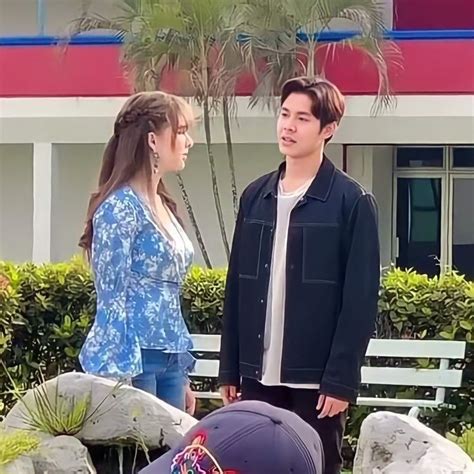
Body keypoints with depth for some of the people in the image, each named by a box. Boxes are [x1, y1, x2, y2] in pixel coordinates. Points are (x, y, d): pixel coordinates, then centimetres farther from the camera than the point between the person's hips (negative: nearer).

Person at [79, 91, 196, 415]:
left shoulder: (163, 206, 15)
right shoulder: (120, 207, -11)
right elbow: (112, 297, -14)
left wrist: (183, 375, 18)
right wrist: (123, 378, -19)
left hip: (170, 359, 8)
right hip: (131, 358, -8)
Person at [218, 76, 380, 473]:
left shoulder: (353, 202, -5)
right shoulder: (255, 197, 10)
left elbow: (361, 299, -9)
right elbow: (236, 288, 12)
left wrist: (341, 379, -14)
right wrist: (230, 369, 9)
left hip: (318, 378, -5)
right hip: (258, 375, 5)